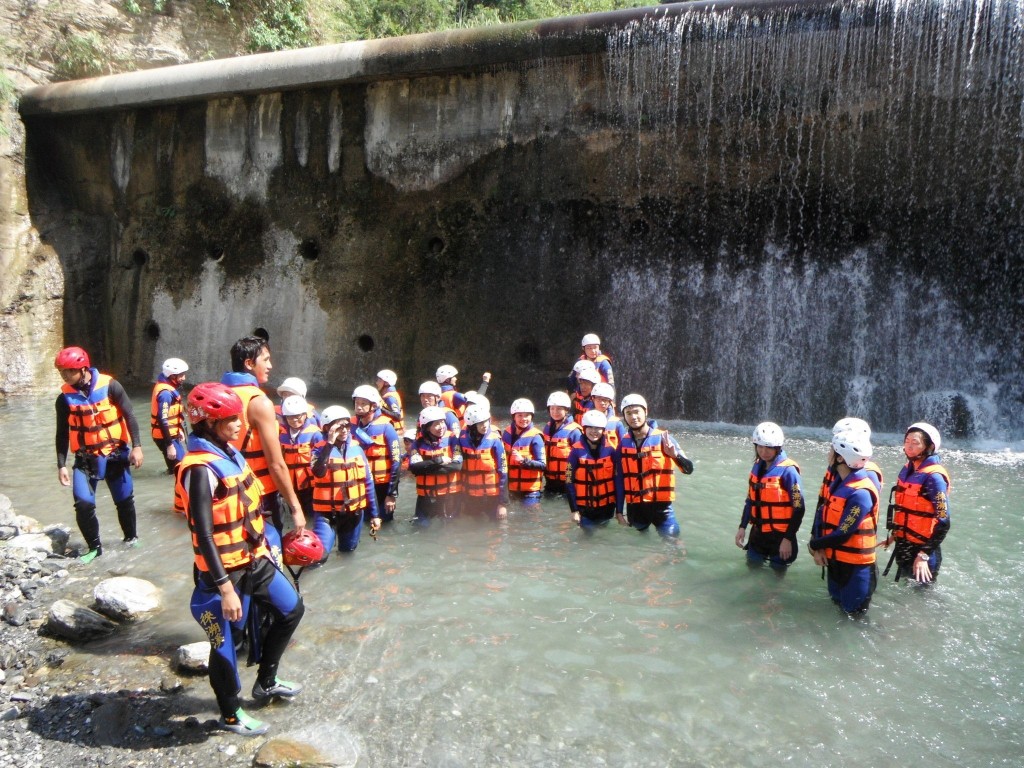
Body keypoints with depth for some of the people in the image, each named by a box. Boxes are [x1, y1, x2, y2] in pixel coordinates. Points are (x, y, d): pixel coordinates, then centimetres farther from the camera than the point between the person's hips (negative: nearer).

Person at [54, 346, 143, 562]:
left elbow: (129, 416, -7)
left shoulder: (109, 386, -11)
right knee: (83, 505, -10)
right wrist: (61, 465, 0)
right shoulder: (65, 398, -3)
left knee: (124, 500, 10)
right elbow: (62, 434, 4)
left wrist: (136, 446, -13)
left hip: (115, 454, -1)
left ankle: (131, 537, 32)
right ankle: (94, 547, 9)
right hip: (85, 459, 1)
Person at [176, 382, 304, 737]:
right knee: (226, 643, 8)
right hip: (226, 572, -9)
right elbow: (203, 535, -24)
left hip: (254, 561, 9)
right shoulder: (201, 469, -23)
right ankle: (231, 715, 30)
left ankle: (265, 682, 37)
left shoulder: (230, 453, 5)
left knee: (291, 610, 19)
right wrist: (226, 589, -24)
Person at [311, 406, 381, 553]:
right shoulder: (321, 449, -8)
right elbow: (319, 472, -31)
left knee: (347, 550, 19)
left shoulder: (356, 449, 2)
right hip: (327, 512, -4)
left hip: (354, 511, 4)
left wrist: (374, 514, 8)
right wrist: (330, 443, -28)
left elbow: (368, 483, 7)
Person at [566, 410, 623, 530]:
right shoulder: (576, 451, -9)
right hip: (584, 508, -2)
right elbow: (569, 482, -7)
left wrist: (619, 510, -4)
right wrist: (573, 510, -8)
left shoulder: (610, 451, -5)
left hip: (607, 507, 2)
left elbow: (619, 481, -3)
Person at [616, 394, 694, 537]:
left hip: (661, 505, -3)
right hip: (634, 507, 3)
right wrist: (619, 511, 7)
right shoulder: (623, 443, 2)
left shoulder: (662, 437, -6)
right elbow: (619, 478, 8)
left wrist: (675, 454, -30)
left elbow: (689, 469, -10)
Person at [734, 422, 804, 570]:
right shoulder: (757, 467, 5)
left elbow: (798, 508, -15)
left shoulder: (788, 470, -16)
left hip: (780, 535, -6)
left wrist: (788, 538, -15)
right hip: (758, 532, 6)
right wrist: (742, 526, 9)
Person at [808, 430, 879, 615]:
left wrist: (814, 545, -10)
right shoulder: (839, 482, 3)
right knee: (836, 606, 24)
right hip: (834, 560, 9)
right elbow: (822, 513, 2)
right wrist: (818, 548, -11)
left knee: (853, 613, 5)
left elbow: (842, 534, -24)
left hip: (855, 566, -8)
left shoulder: (861, 493, -26)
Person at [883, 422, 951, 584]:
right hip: (903, 545, 8)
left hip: (922, 548, -8)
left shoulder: (934, 477, -21)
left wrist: (924, 555, -25)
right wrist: (894, 534, 19)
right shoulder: (907, 469, 3)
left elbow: (943, 523, -22)